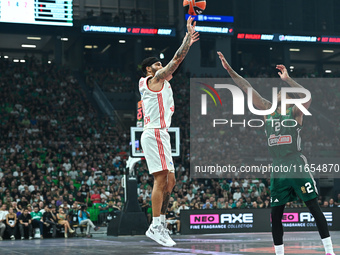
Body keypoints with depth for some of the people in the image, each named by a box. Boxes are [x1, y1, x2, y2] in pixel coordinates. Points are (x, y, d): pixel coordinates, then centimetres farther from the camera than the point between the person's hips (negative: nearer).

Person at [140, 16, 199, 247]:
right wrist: (188, 35, 0)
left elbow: (175, 64, 34)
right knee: (161, 180, -13)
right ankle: (156, 227, -15)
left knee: (170, 181, 8)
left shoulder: (160, 81, 23)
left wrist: (189, 42, 34)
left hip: (160, 135, 10)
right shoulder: (155, 79, -3)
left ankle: (160, 225, 9)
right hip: (155, 133, -10)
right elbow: (177, 59, -7)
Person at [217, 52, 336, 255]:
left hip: (297, 166, -5)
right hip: (278, 169, 5)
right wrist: (230, 70, 6)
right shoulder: (268, 110, 13)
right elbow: (247, 88, 11)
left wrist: (287, 79, -23)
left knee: (314, 208, -6)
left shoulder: (295, 112, 0)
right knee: (276, 214, 5)